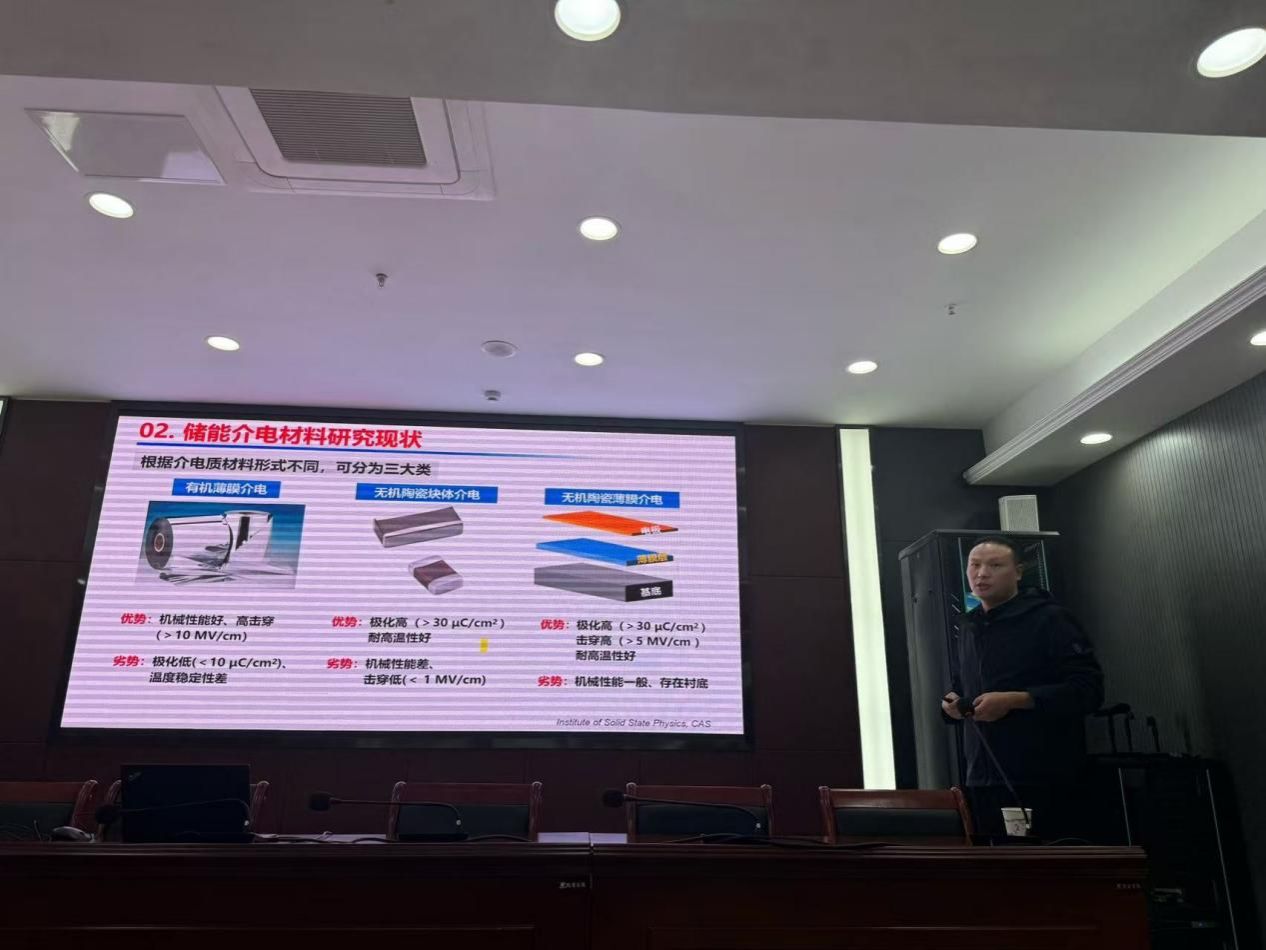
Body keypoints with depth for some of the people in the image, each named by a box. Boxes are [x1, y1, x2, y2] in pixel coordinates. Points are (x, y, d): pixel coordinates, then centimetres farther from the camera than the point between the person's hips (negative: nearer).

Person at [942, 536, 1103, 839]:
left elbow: (1088, 688, -15)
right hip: (982, 780, 7)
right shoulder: (968, 626, 16)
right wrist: (953, 703, 5)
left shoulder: (1049, 619, -6)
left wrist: (1015, 700, -22)